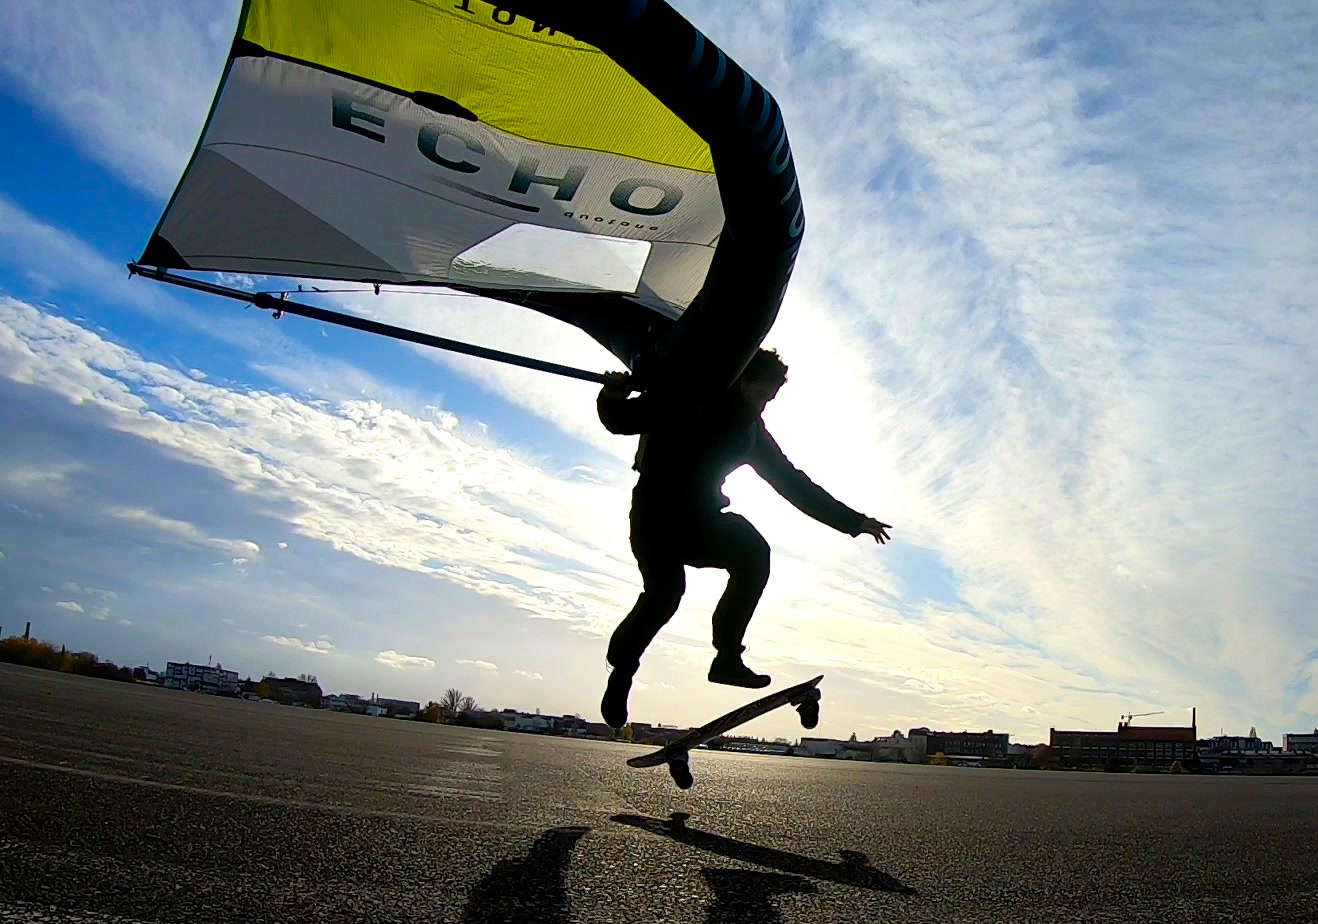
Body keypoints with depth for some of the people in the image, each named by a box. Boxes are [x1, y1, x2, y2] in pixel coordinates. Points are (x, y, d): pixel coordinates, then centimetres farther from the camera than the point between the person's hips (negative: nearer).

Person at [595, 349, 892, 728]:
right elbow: (621, 421, -5)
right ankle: (621, 672, -3)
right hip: (656, 512, -5)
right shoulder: (686, 399, -4)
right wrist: (613, 397, -29)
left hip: (700, 520, 5)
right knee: (665, 589, -26)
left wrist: (854, 521, 14)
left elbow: (793, 484, 15)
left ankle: (727, 658, -18)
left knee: (753, 554, -22)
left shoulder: (752, 431, 12)